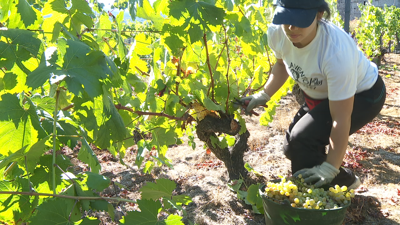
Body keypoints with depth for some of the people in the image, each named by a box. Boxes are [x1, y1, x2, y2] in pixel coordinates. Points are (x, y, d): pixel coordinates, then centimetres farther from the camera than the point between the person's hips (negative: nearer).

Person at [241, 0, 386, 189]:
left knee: (302, 140, -26)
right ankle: (344, 180, 29)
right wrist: (263, 95, -2)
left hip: (362, 95, -7)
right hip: (322, 95, 7)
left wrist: (330, 168, -32)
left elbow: (340, 119, -35)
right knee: (293, 148, 6)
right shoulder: (276, 32, -22)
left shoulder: (335, 52, -41)